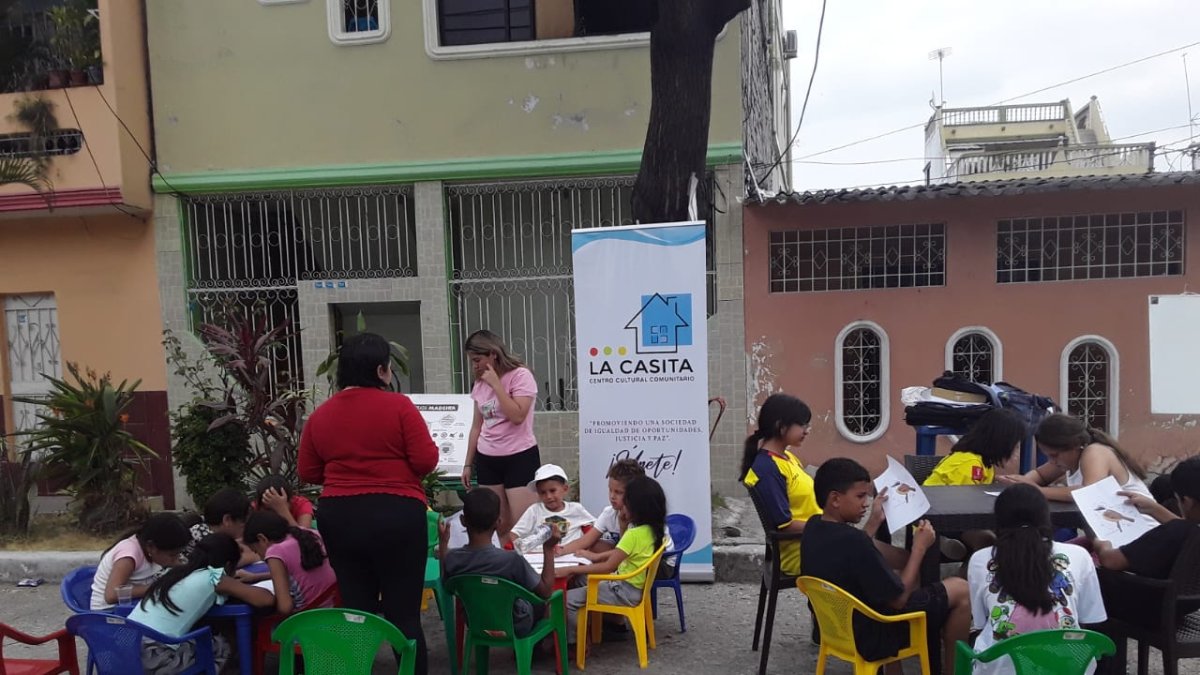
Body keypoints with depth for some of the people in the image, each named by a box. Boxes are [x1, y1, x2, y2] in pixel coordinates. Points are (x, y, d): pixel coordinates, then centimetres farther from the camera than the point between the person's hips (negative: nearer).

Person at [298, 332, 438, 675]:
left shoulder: (319, 415, 4)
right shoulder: (398, 405, -10)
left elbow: (308, 473, 9)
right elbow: (426, 461, -11)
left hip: (338, 518, 5)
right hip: (396, 515, -4)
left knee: (356, 609, 13)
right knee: (403, 612, 3)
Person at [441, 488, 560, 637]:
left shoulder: (452, 558, -23)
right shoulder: (511, 560, -35)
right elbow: (546, 591, -22)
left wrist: (443, 542, 5)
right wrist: (548, 549, -15)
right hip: (515, 627, -4)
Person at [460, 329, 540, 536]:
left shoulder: (520, 375, -9)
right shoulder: (480, 383, 10)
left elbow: (517, 416, -21)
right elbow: (477, 426, 15)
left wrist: (496, 384, -17)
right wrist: (468, 464, 15)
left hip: (520, 457, -6)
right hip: (487, 459, 6)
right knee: (498, 525, 5)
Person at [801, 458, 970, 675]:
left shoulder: (813, 526, -6)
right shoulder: (852, 540, -31)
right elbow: (899, 598, -20)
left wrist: (875, 520, 11)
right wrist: (920, 547, -12)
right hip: (871, 637, -8)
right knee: (960, 589, 4)